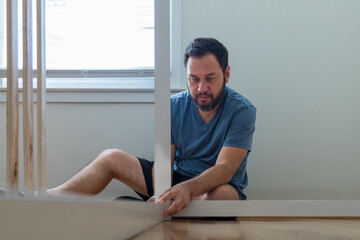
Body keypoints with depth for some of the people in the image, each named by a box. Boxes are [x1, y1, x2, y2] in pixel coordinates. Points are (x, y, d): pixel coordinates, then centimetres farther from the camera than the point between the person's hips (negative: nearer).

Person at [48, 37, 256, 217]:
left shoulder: (242, 110, -16)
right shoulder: (174, 106, -2)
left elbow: (225, 169, -28)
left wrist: (188, 189, -48)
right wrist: (161, 194, -29)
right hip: (176, 181, 5)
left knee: (223, 194, -41)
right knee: (111, 158, -4)